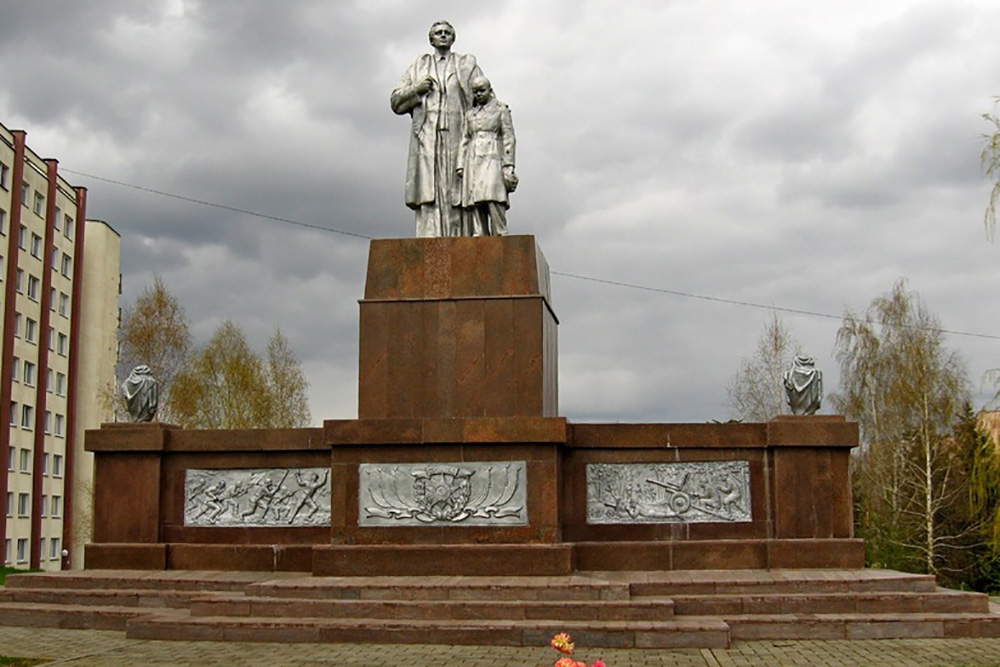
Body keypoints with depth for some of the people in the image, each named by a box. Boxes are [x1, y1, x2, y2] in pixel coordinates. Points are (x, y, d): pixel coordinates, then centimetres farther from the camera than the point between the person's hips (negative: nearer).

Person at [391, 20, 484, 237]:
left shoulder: (467, 65, 21)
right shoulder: (418, 67, 25)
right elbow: (395, 101, 21)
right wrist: (416, 89, 1)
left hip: (457, 137, -1)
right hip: (426, 137, 1)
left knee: (457, 196, -11)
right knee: (428, 194, -13)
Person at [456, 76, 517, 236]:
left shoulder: (501, 109, 9)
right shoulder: (470, 113, 21)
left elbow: (508, 139, 2)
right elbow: (465, 141, 19)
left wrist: (508, 166, -8)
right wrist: (461, 166, 8)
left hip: (492, 159, -4)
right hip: (473, 162, 4)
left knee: (492, 199, -21)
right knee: (474, 204, -8)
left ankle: (500, 237, -24)